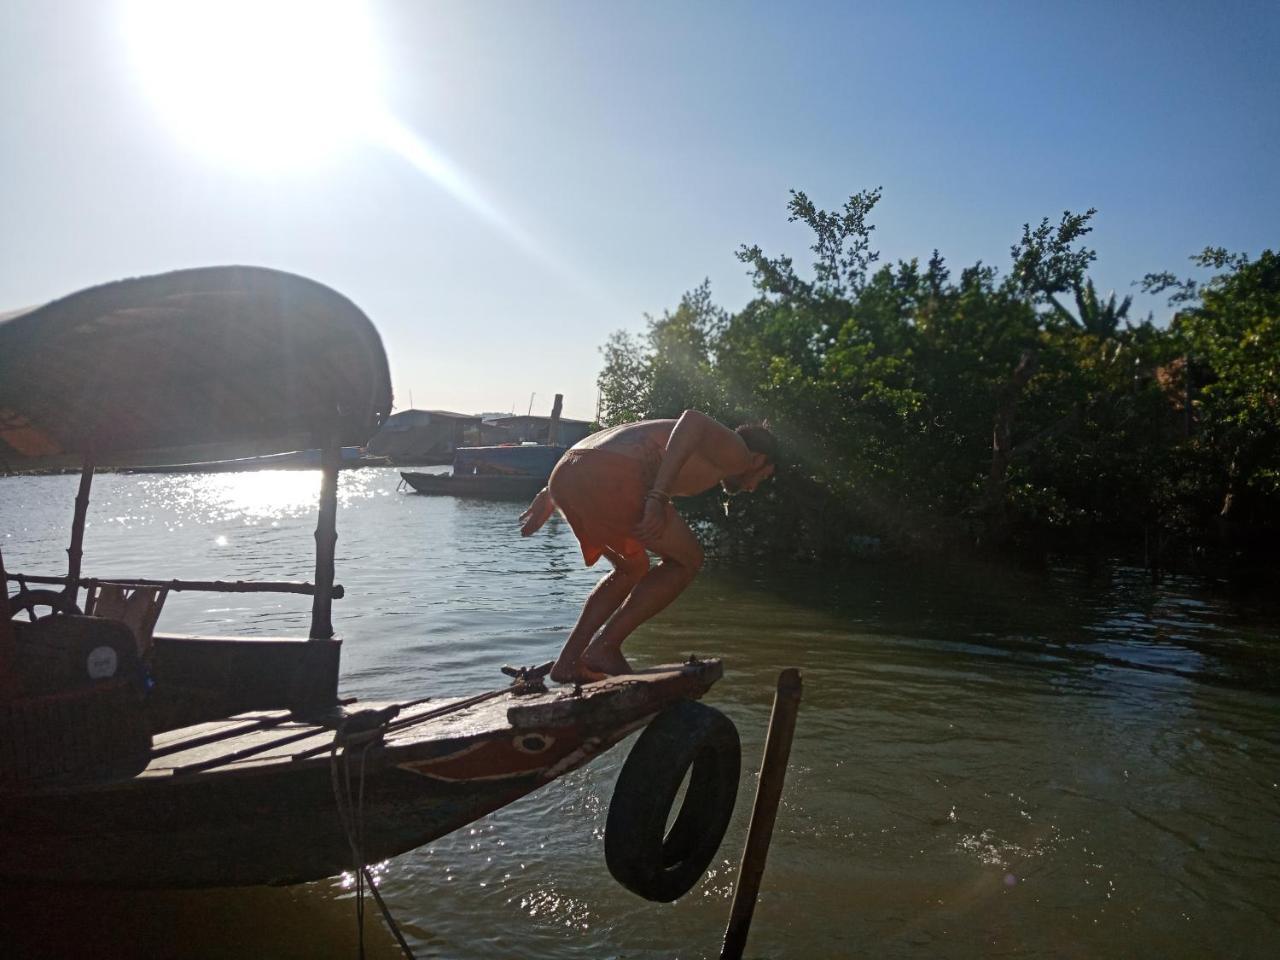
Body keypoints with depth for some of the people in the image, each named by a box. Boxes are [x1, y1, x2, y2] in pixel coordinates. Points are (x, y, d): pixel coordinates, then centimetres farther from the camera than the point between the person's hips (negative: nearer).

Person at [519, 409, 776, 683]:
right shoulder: (736, 453, 13)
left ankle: (568, 661, 22)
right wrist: (659, 498, -18)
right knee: (687, 560, 10)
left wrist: (549, 495, 26)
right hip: (610, 480, -9)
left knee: (634, 568, 27)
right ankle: (605, 648, 8)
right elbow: (693, 420, -10)